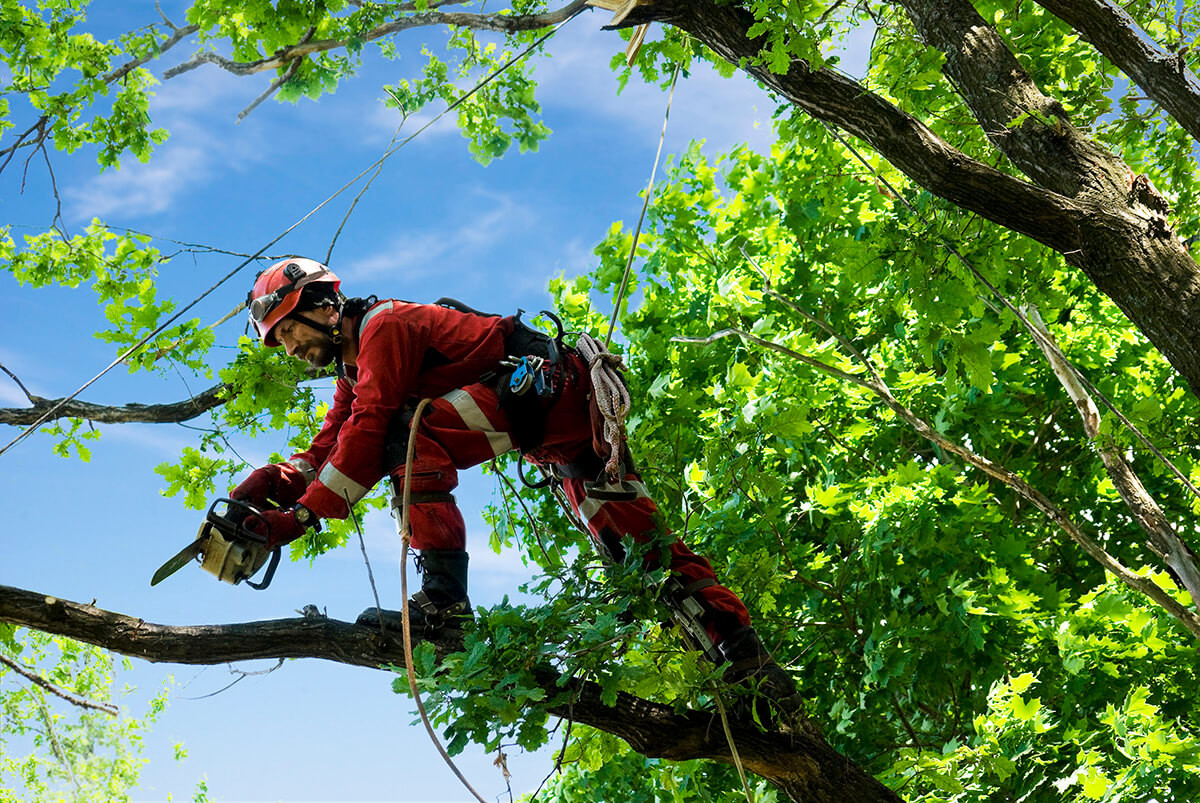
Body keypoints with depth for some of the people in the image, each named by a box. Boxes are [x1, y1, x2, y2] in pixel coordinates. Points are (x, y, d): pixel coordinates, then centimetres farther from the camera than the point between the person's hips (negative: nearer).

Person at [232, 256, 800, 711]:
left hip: (550, 385, -10)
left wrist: (303, 515, -21)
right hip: (554, 441, 10)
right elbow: (328, 448, 14)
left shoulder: (383, 325, -9)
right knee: (637, 545, 0)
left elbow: (368, 430, -19)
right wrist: (275, 482, -5)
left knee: (406, 433, -21)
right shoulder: (353, 373, 22)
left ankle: (443, 599, -29)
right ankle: (748, 663, -4)